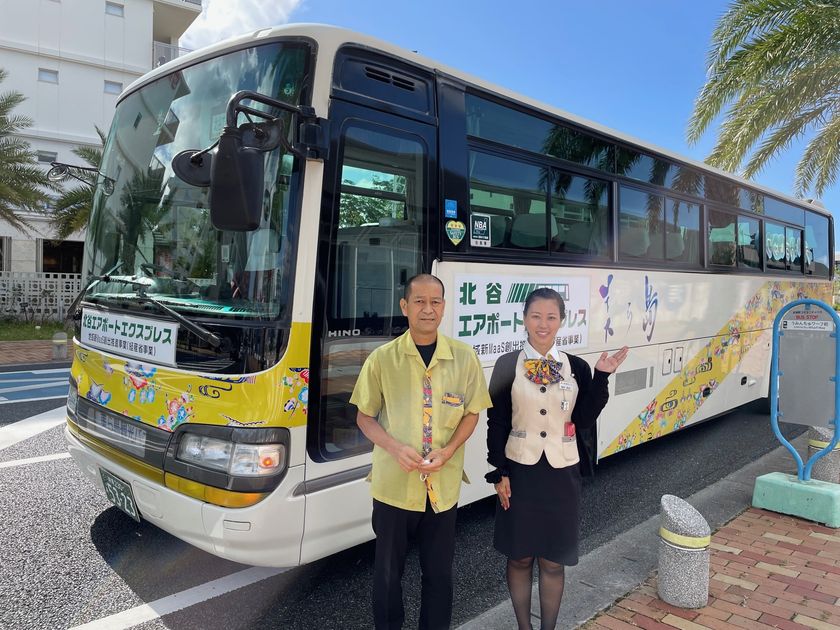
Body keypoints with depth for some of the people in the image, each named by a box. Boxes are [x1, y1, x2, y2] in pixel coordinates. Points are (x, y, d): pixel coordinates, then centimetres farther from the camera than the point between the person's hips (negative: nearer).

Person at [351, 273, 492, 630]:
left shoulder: (464, 358, -5)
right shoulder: (382, 358, -8)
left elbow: (471, 414, 5)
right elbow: (364, 417, 0)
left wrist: (448, 451, -11)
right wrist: (395, 448, -16)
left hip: (443, 485, 1)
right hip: (393, 484, -1)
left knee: (439, 571, 16)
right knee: (388, 570, 16)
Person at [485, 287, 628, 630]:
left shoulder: (577, 367, 0)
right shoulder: (507, 365, -5)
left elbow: (584, 420, -6)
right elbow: (496, 423, -4)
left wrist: (601, 377, -13)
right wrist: (499, 473, -7)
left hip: (561, 473, 1)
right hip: (520, 471, -1)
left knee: (553, 561, 12)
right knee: (519, 557, 12)